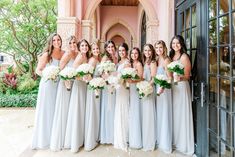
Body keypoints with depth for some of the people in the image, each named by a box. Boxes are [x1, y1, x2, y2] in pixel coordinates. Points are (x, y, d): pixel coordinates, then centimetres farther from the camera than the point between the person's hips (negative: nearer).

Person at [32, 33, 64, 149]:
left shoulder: (64, 53, 6)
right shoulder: (47, 54, -7)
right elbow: (38, 70, -6)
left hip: (60, 85, 4)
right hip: (48, 84, -4)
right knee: (47, 110, 4)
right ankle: (45, 138, 21)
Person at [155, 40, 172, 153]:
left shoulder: (166, 60, -10)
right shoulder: (157, 60, 11)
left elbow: (170, 78, -16)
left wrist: (163, 87, -28)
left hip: (164, 90, -7)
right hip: (157, 89, 7)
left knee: (164, 114, 1)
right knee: (159, 115, 14)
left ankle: (166, 144, 16)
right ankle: (160, 141, 30)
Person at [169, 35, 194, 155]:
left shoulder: (184, 56, -6)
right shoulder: (171, 56, 12)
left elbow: (187, 76, -10)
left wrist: (180, 78, -28)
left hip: (182, 87, -6)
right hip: (172, 87, 6)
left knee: (182, 114, 1)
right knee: (174, 114, 12)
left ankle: (184, 144, 16)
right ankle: (176, 141, 27)